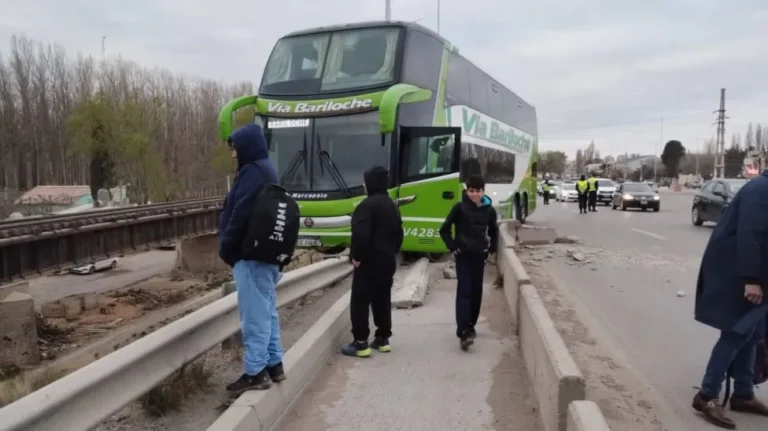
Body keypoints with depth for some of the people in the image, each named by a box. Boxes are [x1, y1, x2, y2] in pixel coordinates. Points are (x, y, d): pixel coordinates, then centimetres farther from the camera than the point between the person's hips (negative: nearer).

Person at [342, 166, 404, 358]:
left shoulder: (367, 204, -16)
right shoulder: (392, 205, 13)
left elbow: (361, 234, -25)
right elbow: (398, 234, 18)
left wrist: (356, 256, -15)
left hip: (369, 262, -9)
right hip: (388, 261, 9)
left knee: (360, 301, -3)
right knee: (383, 300, 14)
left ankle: (360, 343, -3)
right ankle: (383, 339, 20)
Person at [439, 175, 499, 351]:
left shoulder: (489, 210, 2)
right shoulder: (459, 208, -9)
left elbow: (493, 231, 19)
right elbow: (444, 229, -3)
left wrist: (492, 248, 8)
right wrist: (453, 247, -9)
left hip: (479, 256, 4)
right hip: (463, 256, -4)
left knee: (476, 292, 10)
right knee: (464, 290, -12)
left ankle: (470, 326, 26)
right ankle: (464, 332, -18)